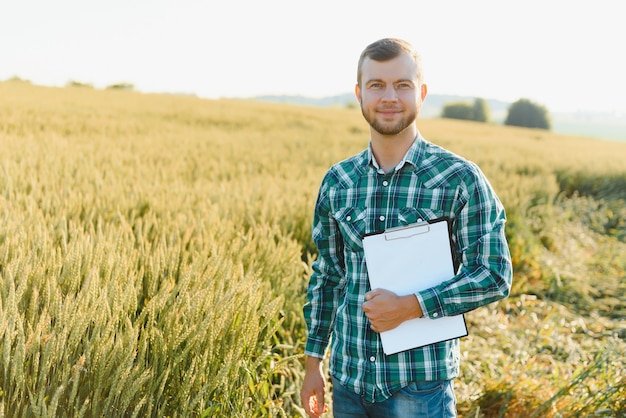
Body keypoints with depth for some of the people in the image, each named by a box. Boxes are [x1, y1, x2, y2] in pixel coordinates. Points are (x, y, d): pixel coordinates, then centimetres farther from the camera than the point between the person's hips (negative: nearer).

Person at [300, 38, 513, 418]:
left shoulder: (461, 179, -9)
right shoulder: (337, 182, 3)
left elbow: (495, 276, -10)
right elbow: (326, 274, 10)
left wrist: (410, 306, -19)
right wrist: (313, 362, 10)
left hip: (421, 386, -4)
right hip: (348, 381, 4)